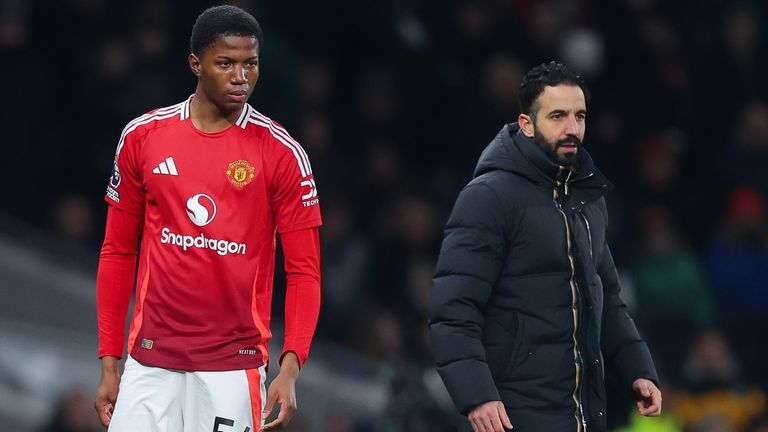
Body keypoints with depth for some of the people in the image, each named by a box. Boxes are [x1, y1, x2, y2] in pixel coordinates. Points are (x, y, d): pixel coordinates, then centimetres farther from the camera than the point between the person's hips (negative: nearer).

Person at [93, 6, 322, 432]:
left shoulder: (281, 153, -2)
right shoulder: (142, 137, 5)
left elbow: (304, 270, -2)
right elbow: (117, 252, 11)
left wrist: (290, 367, -14)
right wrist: (108, 362, 6)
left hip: (234, 364, -2)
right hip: (150, 361, 2)